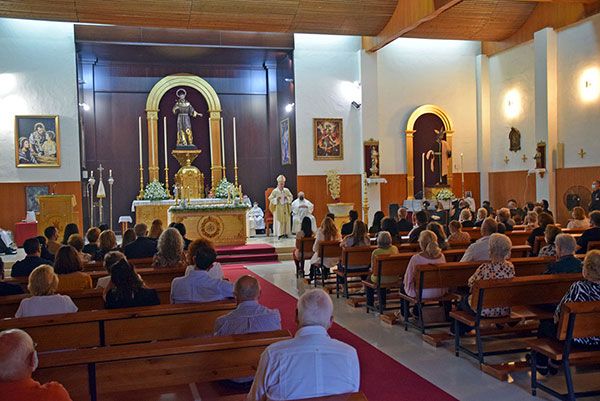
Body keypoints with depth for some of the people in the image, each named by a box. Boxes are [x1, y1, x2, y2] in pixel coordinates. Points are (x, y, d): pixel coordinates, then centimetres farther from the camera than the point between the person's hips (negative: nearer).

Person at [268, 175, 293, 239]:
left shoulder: (286, 190, 5)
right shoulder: (275, 191, -3)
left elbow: (291, 197, 9)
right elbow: (270, 199, -2)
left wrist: (287, 198, -10)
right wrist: (276, 199, -17)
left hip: (285, 209, 3)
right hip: (278, 209, -3)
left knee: (286, 220, 1)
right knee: (279, 221, -6)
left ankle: (286, 233, 6)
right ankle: (279, 234, -4)